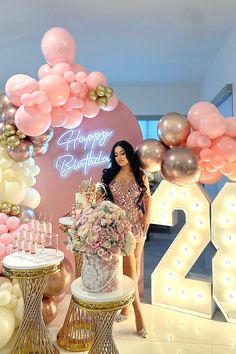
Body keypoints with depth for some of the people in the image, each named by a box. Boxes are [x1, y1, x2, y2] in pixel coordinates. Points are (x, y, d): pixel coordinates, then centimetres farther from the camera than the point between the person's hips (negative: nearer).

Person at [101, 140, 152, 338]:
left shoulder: (141, 176, 5)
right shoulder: (109, 175, 3)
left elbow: (148, 197, 11)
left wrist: (147, 215, -1)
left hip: (137, 225, 2)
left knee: (134, 266, 9)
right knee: (129, 268, -4)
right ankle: (139, 315, 4)